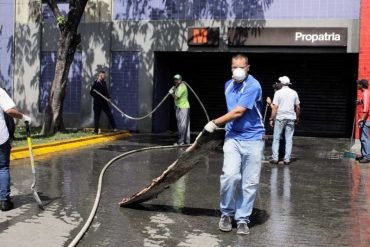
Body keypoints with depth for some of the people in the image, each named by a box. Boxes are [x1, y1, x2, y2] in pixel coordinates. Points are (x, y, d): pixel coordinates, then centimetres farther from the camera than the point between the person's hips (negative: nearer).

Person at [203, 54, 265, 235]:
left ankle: (242, 219, 13)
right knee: (230, 176, -14)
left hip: (253, 139, -4)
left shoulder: (253, 86, -12)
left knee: (250, 182, 1)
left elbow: (238, 112, -16)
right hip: (232, 138, 4)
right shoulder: (228, 85, 10)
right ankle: (226, 213, 5)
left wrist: (215, 123, -10)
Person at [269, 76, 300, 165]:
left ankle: (275, 158, 3)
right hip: (291, 118, 3)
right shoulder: (294, 93, 5)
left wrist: (272, 119, -4)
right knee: (289, 139, 5)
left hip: (280, 118, -3)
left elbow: (275, 107, -9)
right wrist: (297, 118, 21)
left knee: (276, 139, 5)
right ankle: (287, 159, 5)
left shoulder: (278, 92, -5)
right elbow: (298, 107, 9)